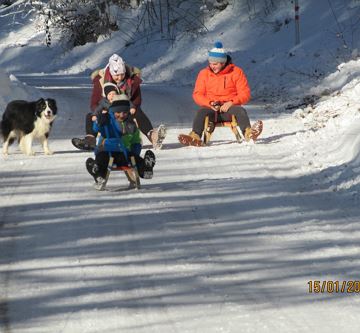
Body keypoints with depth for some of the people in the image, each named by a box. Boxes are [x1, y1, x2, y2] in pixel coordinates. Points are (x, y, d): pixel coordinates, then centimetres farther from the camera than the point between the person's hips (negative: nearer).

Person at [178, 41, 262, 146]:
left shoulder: (236, 72, 3)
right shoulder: (204, 73, 8)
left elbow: (245, 94, 0)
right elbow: (197, 95, 6)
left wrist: (231, 102, -18)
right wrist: (210, 103, -13)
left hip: (229, 108, -1)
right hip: (211, 108, 1)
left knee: (240, 111, -33)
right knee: (201, 112, -32)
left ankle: (248, 133, -55)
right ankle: (195, 137, -53)